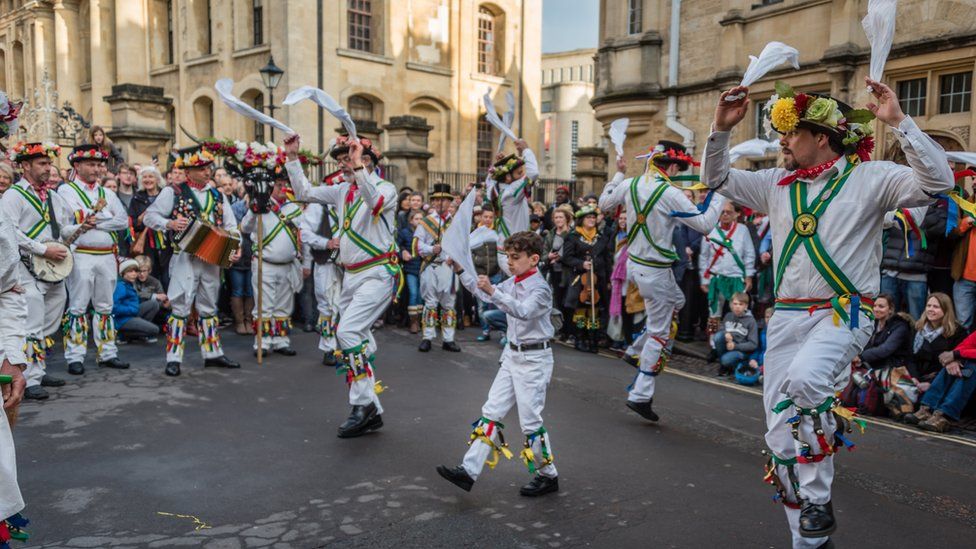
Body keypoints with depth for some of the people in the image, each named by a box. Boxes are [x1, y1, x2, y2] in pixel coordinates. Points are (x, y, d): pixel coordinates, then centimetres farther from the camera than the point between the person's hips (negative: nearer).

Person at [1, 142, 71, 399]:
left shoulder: (54, 197, 17)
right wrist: (44, 250, -20)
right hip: (28, 270, -7)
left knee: (49, 327, 13)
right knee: (33, 328, -9)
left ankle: (39, 371, 25)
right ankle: (30, 381, -5)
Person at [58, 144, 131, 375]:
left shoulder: (107, 193, 16)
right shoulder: (66, 191, 3)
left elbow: (124, 221, 2)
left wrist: (94, 221, -9)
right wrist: (105, 215, -11)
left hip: (108, 256, 5)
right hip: (81, 256, -5)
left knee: (105, 307, 10)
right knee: (78, 308, -2)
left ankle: (107, 354, 17)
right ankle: (75, 357, 4)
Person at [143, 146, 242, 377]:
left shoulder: (218, 195, 11)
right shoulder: (173, 192, -2)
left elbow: (230, 226, 8)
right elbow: (149, 217, -1)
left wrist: (235, 248, -10)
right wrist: (170, 224, -20)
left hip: (213, 257, 5)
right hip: (185, 257, -5)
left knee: (208, 306, 13)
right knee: (181, 307, -5)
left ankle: (212, 354, 22)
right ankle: (174, 358, 0)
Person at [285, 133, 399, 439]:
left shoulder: (385, 188, -7)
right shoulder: (343, 191, 13)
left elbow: (375, 203, -30)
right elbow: (305, 193, 18)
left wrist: (358, 167, -33)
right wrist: (292, 158, 11)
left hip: (377, 274, -8)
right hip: (351, 276, 8)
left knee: (348, 331, -23)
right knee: (359, 342, 9)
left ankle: (363, 403, -12)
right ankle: (372, 413, 18)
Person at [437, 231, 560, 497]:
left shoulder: (540, 288, -16)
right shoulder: (513, 283, 10)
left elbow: (523, 311, -35)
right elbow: (482, 292, 22)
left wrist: (493, 292, -45)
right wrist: (460, 270, 12)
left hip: (534, 359, -8)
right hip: (512, 356, 8)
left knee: (530, 421, -1)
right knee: (491, 412, 5)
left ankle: (548, 476, 17)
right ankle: (469, 471, 6)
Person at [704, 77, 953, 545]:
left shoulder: (869, 177, -1)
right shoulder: (777, 183, 13)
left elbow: (937, 182, -13)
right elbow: (717, 179, 18)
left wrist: (898, 121, -17)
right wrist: (721, 129, 5)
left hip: (844, 314, -5)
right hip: (786, 316, 6)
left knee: (804, 380, -36)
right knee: (781, 436, 4)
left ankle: (817, 501, -15)